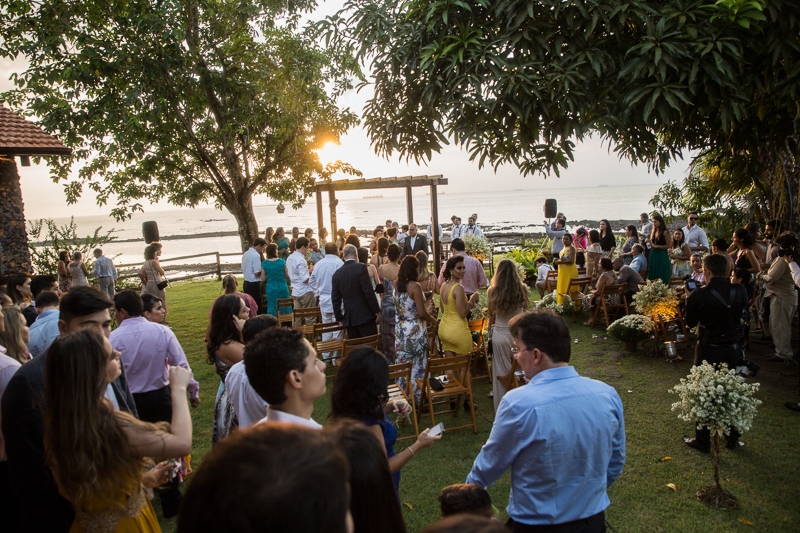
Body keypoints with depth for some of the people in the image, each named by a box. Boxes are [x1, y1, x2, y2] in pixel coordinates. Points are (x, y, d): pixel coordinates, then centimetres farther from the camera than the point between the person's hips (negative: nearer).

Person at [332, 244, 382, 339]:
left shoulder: (336, 274, 7)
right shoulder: (361, 267, -9)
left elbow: (335, 299, 10)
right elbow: (369, 291, -13)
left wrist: (339, 317, 18)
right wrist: (377, 311, -6)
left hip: (349, 317, 5)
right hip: (365, 315, -5)